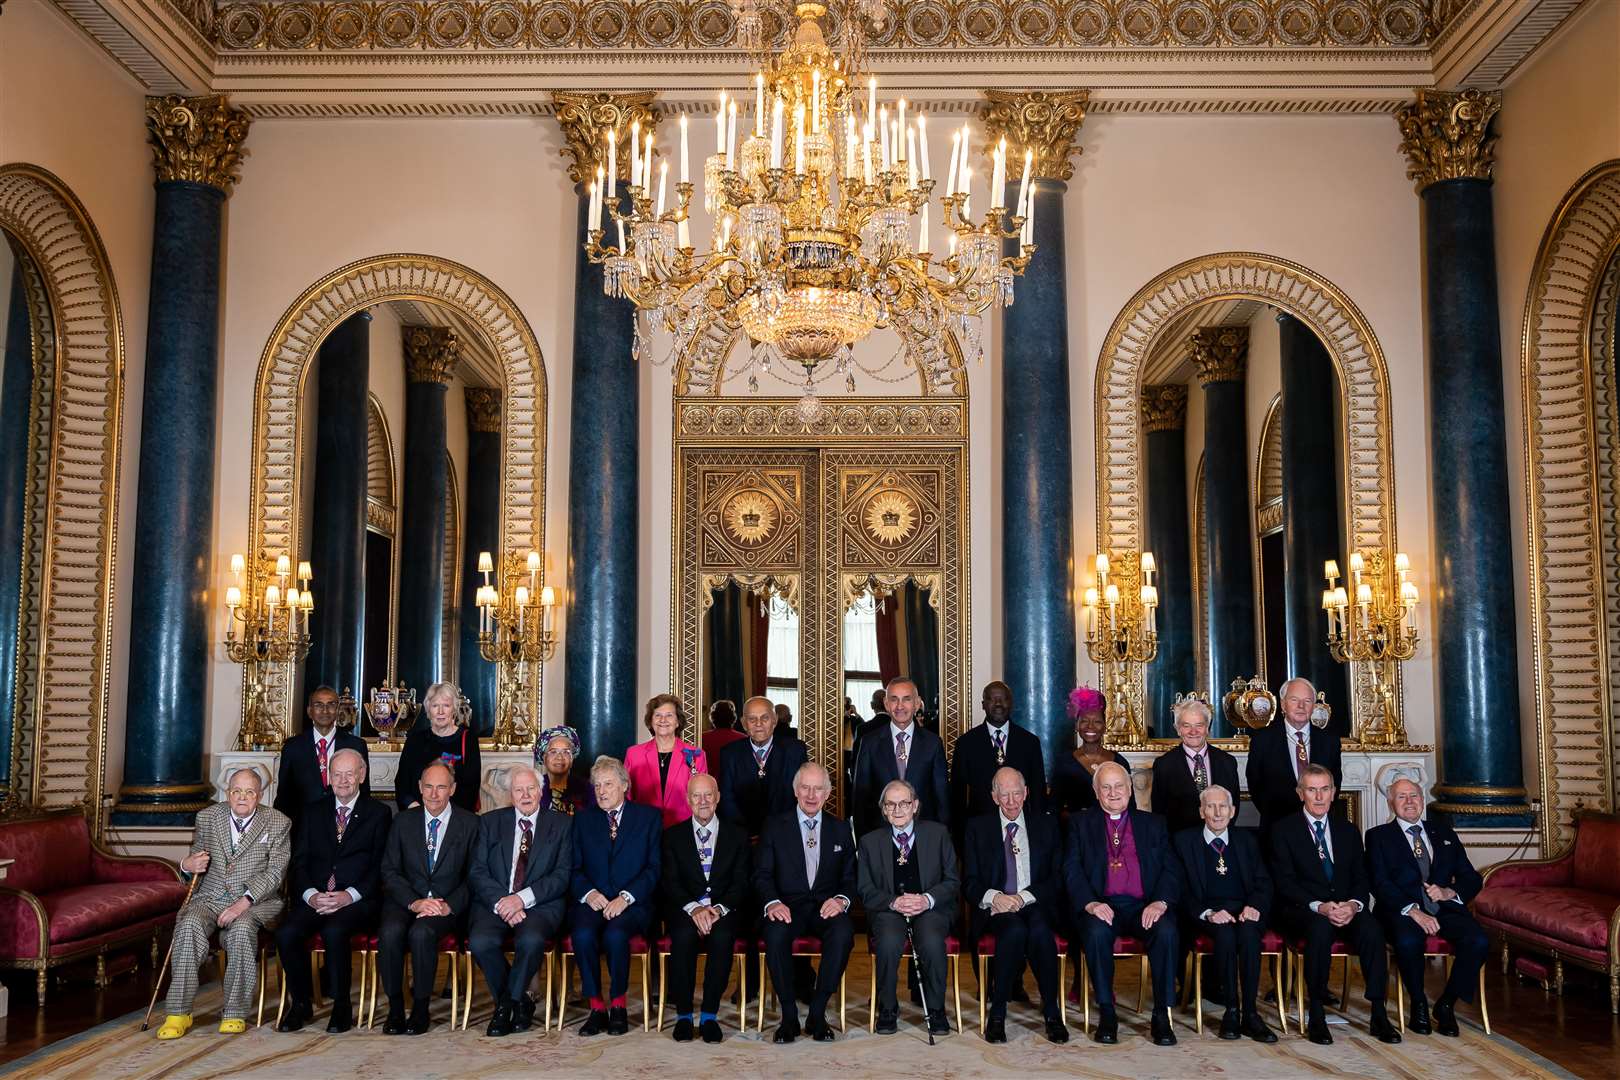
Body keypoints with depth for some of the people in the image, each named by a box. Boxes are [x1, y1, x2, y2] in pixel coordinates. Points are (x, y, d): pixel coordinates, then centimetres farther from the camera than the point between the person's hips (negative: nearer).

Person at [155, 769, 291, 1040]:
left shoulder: (278, 823, 2)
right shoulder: (207, 817, 12)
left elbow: (275, 872, -6)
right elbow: (195, 860, 20)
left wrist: (244, 901, -20)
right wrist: (187, 864, -7)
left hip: (256, 902, -3)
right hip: (210, 898, 3)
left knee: (241, 928, -34)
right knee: (189, 924, -29)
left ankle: (235, 1014, -22)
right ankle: (178, 1013, -23)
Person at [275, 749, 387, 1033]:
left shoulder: (378, 813, 8)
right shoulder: (313, 812, 18)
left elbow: (380, 866, 0)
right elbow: (299, 862, 10)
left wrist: (349, 895, -15)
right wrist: (311, 895, -9)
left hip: (358, 901, -3)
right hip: (316, 899, 3)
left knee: (334, 931, -33)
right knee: (286, 933, -25)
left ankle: (342, 1007, -14)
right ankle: (301, 1003, -4)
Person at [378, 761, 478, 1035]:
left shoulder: (470, 824, 2)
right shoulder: (403, 822, 9)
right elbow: (390, 871, 4)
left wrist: (449, 906, -14)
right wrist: (414, 902, -12)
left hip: (448, 905, -2)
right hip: (407, 899, 2)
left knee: (421, 932, -32)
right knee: (391, 931, -29)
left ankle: (421, 1008, -15)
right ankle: (395, 1007, -13)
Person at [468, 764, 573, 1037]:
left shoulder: (562, 824, 8)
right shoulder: (490, 822, 13)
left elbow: (563, 874, -1)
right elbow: (476, 871, 4)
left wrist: (523, 898, -15)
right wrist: (500, 902, -14)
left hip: (540, 905, -2)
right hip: (494, 903, 2)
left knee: (531, 939, -34)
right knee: (480, 941, -30)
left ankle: (507, 1003, -6)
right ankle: (519, 1003, -4)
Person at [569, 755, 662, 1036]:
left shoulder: (648, 817, 9)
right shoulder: (583, 820, 17)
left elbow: (654, 868, 0)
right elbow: (574, 868, 10)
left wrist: (626, 897, -13)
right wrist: (588, 893, -11)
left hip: (633, 904, -2)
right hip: (593, 902, 2)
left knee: (615, 934, -33)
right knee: (583, 934, -30)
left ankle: (618, 1005, -12)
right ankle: (597, 1007, -15)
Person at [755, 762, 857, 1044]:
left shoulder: (841, 829, 14)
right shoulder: (775, 827, 9)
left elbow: (850, 877, 10)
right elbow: (762, 874, 2)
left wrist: (841, 899, -12)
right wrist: (773, 902, -18)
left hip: (826, 907, 1)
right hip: (787, 907, -1)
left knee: (843, 934, -33)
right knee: (775, 934, -35)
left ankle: (817, 1013, -20)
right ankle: (789, 1015, -19)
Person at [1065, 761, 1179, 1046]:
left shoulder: (1153, 824, 18)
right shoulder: (1081, 824, 14)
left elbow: (1170, 869, 8)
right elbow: (1072, 870, 3)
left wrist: (1160, 902, -11)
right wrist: (1090, 903, -16)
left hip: (1144, 906, 1)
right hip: (1102, 905, -1)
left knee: (1167, 931, -30)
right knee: (1096, 931, -33)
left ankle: (1162, 1014, -18)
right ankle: (1106, 1012, -18)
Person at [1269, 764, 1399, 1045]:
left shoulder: (1348, 831, 17)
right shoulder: (1283, 830, 3)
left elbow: (1360, 879, 10)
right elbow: (1285, 883, -5)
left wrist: (1353, 904, -13)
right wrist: (1319, 906, -21)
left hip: (1345, 909, 3)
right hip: (1302, 911, -3)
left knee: (1371, 928, -29)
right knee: (1320, 928, -37)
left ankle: (1379, 1016, -24)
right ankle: (1316, 1017, -29)